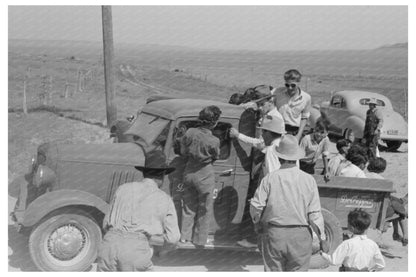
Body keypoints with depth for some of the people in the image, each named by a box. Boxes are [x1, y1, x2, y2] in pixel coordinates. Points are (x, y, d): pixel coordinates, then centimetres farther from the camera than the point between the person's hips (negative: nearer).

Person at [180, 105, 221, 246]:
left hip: (189, 172, 4)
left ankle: (185, 236, 29)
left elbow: (183, 152, 0)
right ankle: (199, 240, 23)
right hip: (205, 175, -4)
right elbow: (216, 157, -3)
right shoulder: (214, 141, -22)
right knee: (205, 208, 14)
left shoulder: (190, 132, -12)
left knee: (188, 205, 20)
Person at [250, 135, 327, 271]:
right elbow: (315, 213, -4)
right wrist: (322, 239, 3)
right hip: (300, 236, 0)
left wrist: (258, 224, 12)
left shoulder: (270, 178, -6)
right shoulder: (308, 180, -4)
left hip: (274, 234, 0)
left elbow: (255, 206, -8)